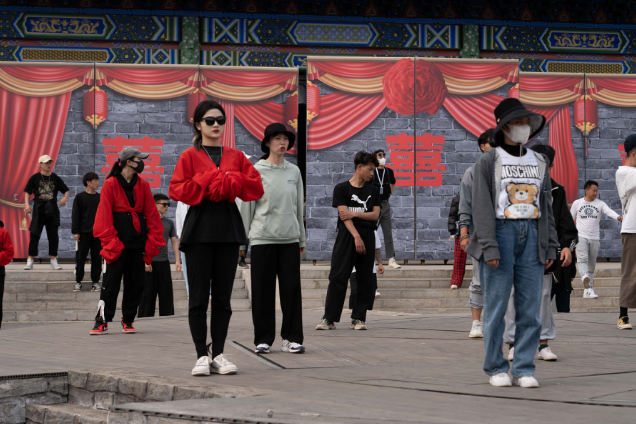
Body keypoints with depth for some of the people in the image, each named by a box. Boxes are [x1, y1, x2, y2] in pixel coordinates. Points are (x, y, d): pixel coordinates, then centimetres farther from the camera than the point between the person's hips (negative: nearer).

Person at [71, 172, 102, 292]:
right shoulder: (80, 197, 2)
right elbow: (75, 215, 0)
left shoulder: (100, 198, 11)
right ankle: (78, 282, 7)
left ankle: (95, 282, 8)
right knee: (80, 257, -1)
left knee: (97, 258, 2)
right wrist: (75, 231, -7)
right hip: (83, 232, -2)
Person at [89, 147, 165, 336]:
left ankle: (128, 320, 17)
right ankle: (102, 320, 1)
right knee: (111, 280, -5)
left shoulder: (142, 185, 9)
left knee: (135, 282, 6)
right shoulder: (111, 184, -3)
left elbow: (151, 214, 9)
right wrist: (109, 241, -13)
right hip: (117, 239, -4)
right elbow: (105, 215, -6)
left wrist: (152, 241, 1)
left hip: (137, 240, 4)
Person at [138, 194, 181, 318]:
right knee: (148, 293, -2)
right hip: (150, 262, -4)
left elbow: (174, 242, 14)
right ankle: (144, 319, 3)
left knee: (166, 293, 4)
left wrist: (177, 260, 4)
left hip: (164, 262, 4)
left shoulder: (169, 223, 13)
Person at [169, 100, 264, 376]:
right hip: (199, 229, -3)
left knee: (222, 297, 5)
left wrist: (229, 182, -9)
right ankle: (202, 356, 1)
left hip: (228, 229, 3)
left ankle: (218, 354, 10)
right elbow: (177, 190, -8)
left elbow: (256, 187, 4)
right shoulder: (189, 157, 4)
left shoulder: (236, 157, 13)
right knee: (199, 298, -3)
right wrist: (208, 181, -13)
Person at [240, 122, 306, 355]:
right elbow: (246, 207, 1)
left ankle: (292, 338, 6)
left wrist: (302, 239, 17)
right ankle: (263, 339, 8)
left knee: (292, 288, 1)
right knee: (263, 291, 0)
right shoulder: (256, 171, -1)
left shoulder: (294, 172, 10)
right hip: (263, 237, -3)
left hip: (289, 238, 3)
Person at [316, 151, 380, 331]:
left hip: (367, 236, 4)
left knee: (365, 279, 1)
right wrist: (356, 236, -16)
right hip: (347, 235, -4)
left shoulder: (373, 191, 16)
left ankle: (358, 318, 7)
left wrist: (354, 214, -8)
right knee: (338, 277, -9)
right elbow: (343, 215, -7)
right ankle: (329, 318, -8)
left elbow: (375, 215, 5)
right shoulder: (342, 188, 3)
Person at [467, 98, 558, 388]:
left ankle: (524, 369, 6)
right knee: (496, 307, -2)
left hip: (532, 235, 4)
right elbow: (481, 206, -6)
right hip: (500, 233, -4)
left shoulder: (539, 163, 15)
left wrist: (551, 246, 9)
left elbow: (546, 207, 16)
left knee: (530, 308, 0)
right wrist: (489, 246, -15)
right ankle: (496, 369, 7)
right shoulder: (488, 162, 0)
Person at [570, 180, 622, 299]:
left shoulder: (600, 204, 5)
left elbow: (609, 211, -14)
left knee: (591, 265, 6)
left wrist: (617, 217, -35)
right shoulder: (577, 203, 6)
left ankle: (588, 291, 13)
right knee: (582, 258, -25)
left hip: (594, 238, 2)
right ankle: (585, 278, -49)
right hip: (581, 236, -2)